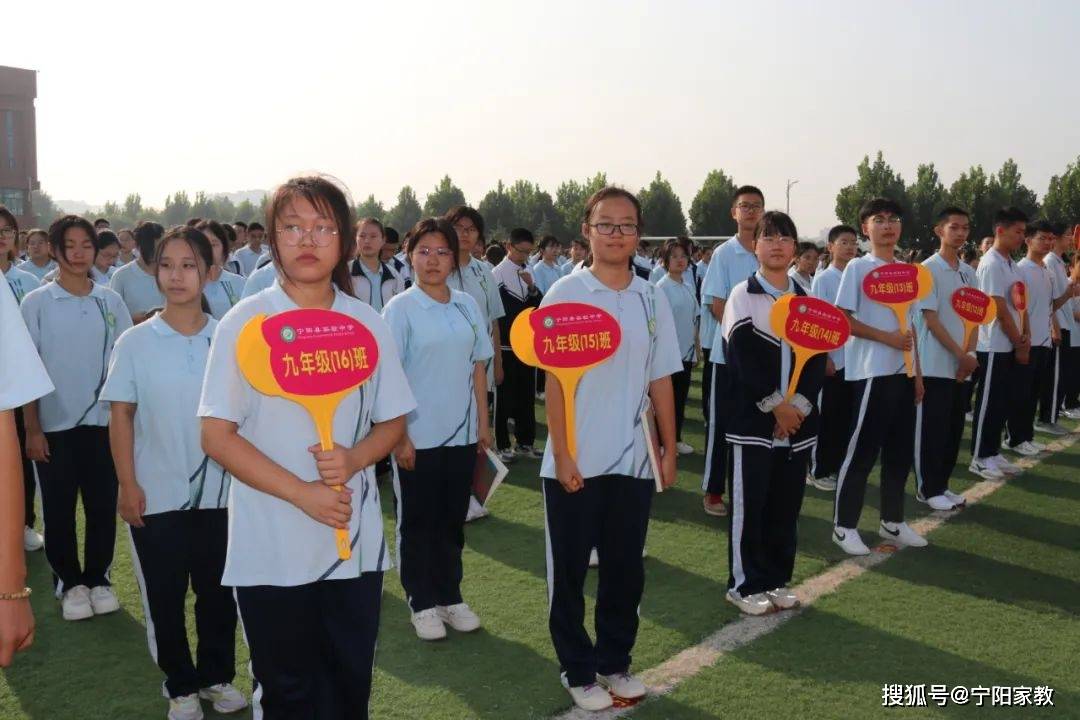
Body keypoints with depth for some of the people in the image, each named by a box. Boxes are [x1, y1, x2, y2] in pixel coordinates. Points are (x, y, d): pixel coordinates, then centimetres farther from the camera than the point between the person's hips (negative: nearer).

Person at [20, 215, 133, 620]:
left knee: (102, 504, 8)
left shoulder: (110, 301, 2)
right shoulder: (36, 303, -4)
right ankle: (69, 583, 21)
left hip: (103, 421, 2)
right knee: (59, 509, 7)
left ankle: (98, 578, 23)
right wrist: (32, 429, -6)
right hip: (55, 425, -2)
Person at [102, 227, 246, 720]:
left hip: (219, 491, 1)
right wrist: (127, 485, -7)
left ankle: (217, 676, 31)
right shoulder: (134, 343, -3)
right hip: (155, 495, -1)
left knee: (217, 591, 12)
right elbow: (121, 415, -2)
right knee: (164, 597, 9)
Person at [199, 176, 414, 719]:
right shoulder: (245, 323, -7)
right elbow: (217, 436, -9)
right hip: (271, 550, -2)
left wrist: (352, 459, -13)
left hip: (356, 545, 3)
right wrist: (302, 492, -18)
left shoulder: (367, 323, 2)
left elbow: (392, 422, 8)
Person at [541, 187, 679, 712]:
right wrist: (562, 455, -12)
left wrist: (669, 449, 7)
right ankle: (577, 670, 24)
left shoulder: (652, 299, 5)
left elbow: (660, 379, 9)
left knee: (625, 569, 13)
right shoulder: (566, 294, -6)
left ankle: (615, 661, 30)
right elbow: (554, 380, -8)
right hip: (575, 462, -3)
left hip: (633, 460, 4)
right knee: (569, 572, 8)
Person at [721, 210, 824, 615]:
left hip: (798, 421, 5)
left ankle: (776, 580, 22)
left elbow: (817, 359, 5)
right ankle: (744, 585, 11)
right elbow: (742, 359, -10)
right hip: (753, 420, -4)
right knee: (749, 504, 0)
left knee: (786, 505, 9)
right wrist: (775, 405, -12)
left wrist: (798, 406, -8)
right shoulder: (742, 296, -2)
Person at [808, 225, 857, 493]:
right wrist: (823, 357, -14)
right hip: (832, 358, -5)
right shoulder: (823, 279, -7)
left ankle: (838, 466, 22)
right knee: (827, 416, 2)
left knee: (846, 416, 11)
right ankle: (819, 470, 12)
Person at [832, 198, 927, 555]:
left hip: (903, 372, 7)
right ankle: (844, 525, 8)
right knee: (861, 451, -3)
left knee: (900, 452, 12)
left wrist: (917, 372, 13)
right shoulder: (858, 267, -6)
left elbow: (909, 325, 17)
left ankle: (892, 521, 25)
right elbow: (841, 320, -11)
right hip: (871, 373, -7)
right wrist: (886, 337, -16)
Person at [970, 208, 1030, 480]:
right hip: (993, 346, -9)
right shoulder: (991, 264, -16)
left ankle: (993, 453, 21)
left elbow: (1018, 304, 14)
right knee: (989, 404, -3)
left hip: (1009, 346, 9)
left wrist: (1025, 335, -1)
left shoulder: (1011, 264, 13)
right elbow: (1000, 311, -18)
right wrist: (1020, 345, -10)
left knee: (1004, 403, 12)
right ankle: (980, 458, 5)